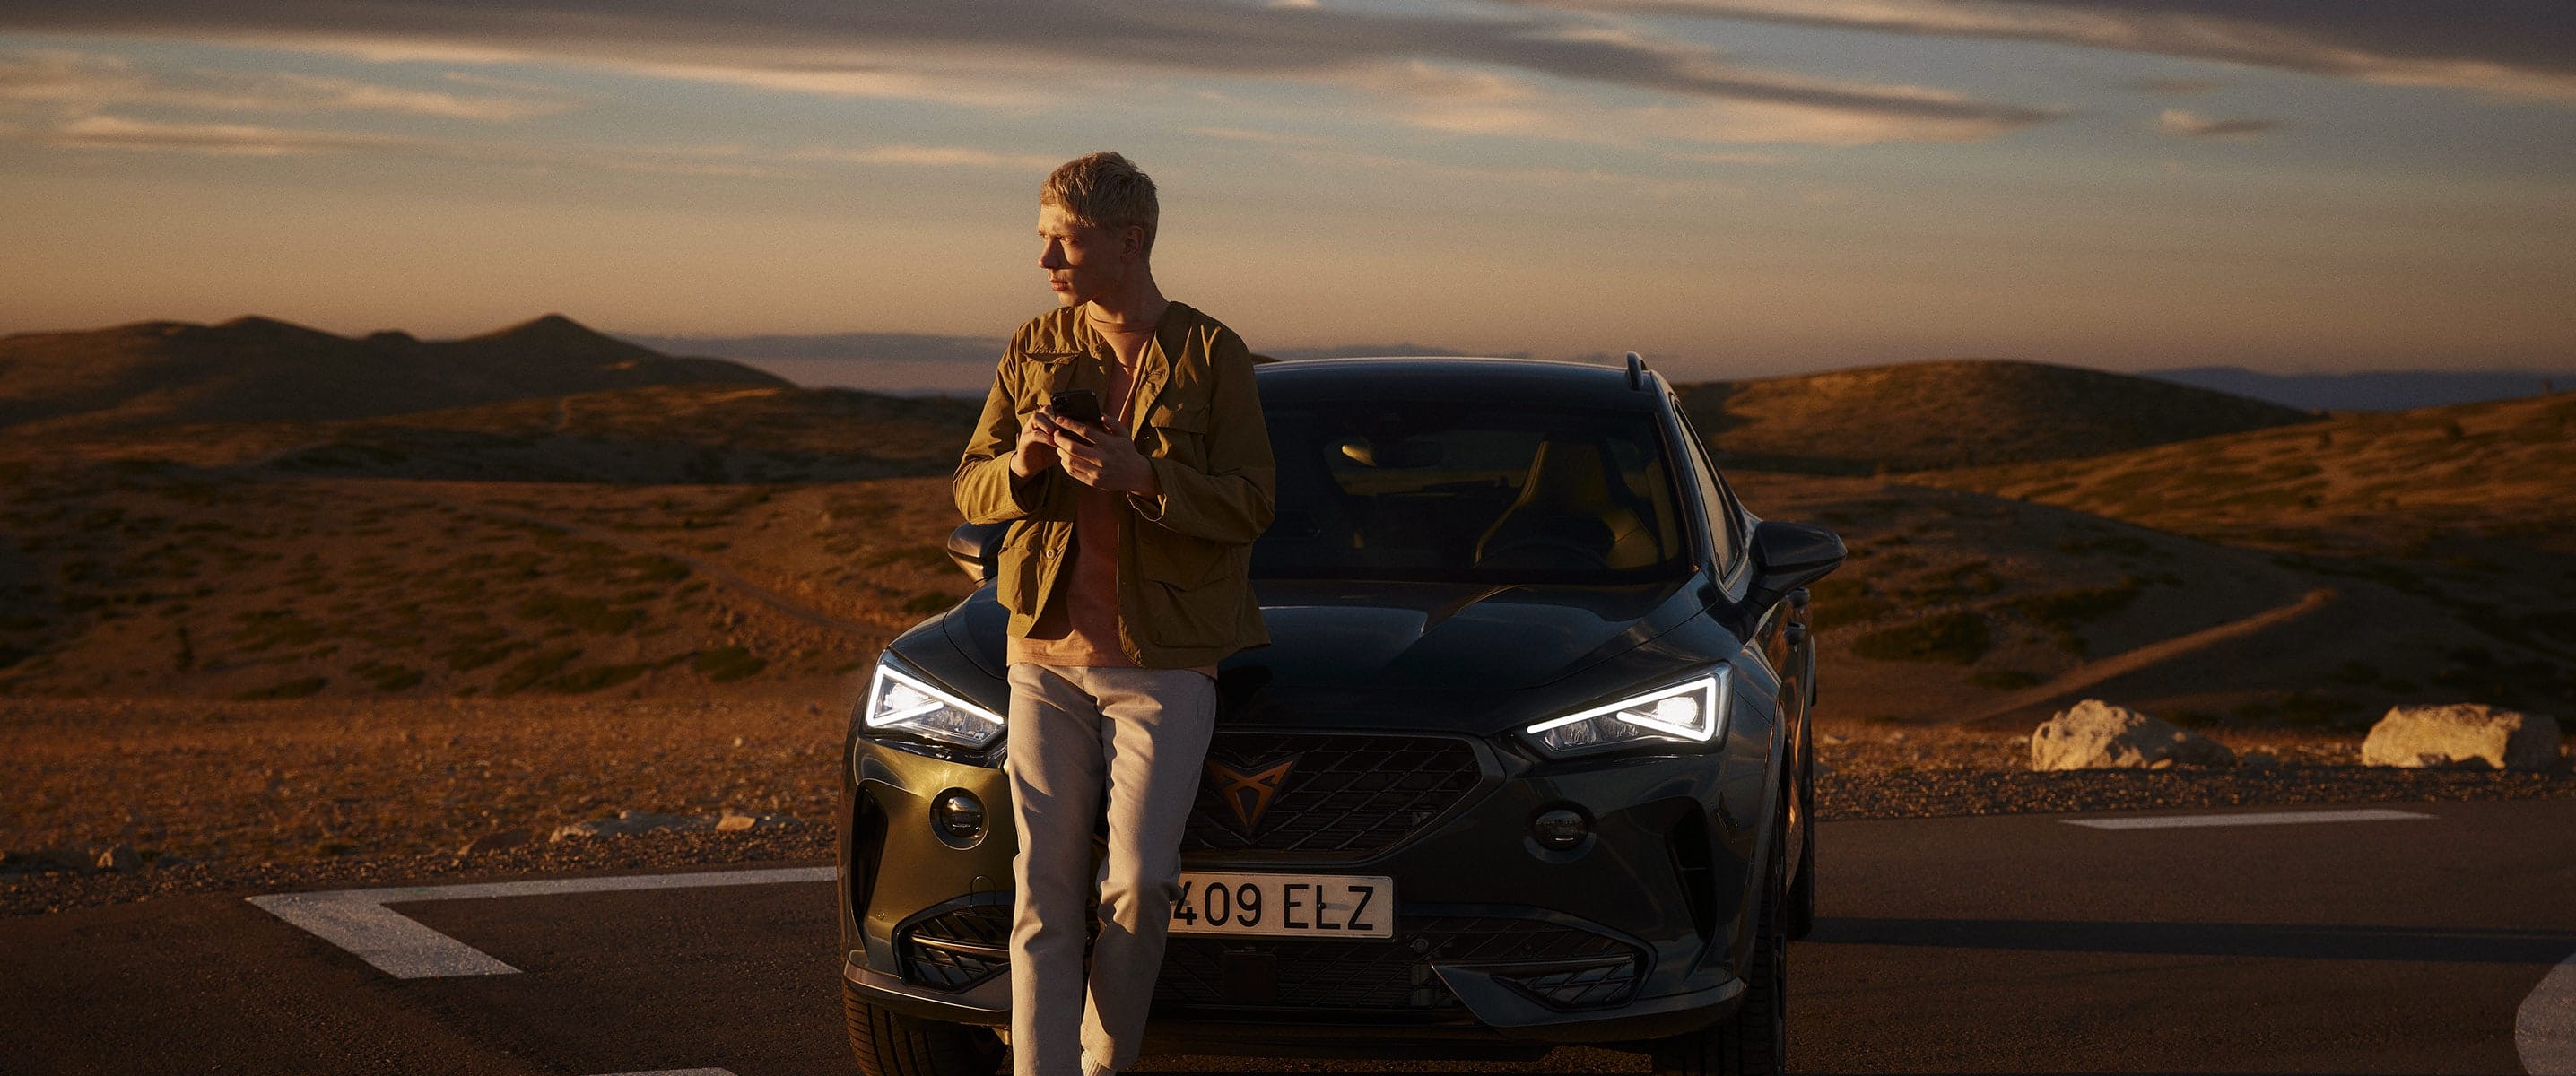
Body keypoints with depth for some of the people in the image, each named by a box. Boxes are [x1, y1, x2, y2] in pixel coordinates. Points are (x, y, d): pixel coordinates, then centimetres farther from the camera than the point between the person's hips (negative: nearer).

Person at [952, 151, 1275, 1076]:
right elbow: (970, 489, 10)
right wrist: (1019, 465, -12)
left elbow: (1250, 507, -7)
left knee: (1139, 885, -8)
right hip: (1048, 655, 3)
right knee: (1045, 887, -1)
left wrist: (1141, 474, -21)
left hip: (1165, 660, -3)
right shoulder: (1036, 350, 8)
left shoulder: (1210, 355, -2)